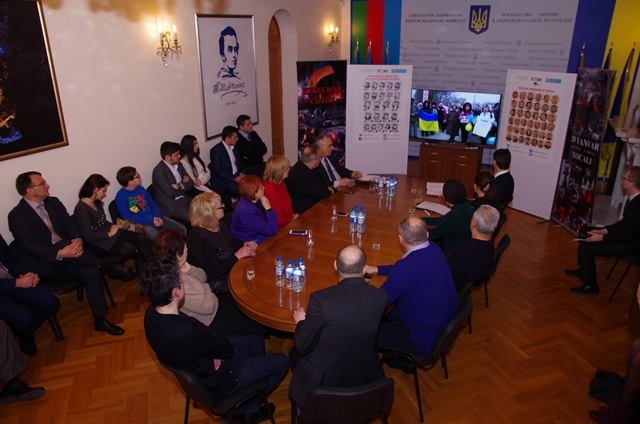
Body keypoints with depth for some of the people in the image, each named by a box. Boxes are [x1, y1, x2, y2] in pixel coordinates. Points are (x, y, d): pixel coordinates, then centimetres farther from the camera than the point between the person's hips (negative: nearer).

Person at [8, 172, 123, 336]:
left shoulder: (53, 202, 9)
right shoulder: (17, 215, -8)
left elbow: (70, 224, 4)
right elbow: (30, 246, -18)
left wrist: (77, 239, -20)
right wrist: (60, 253, -34)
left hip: (66, 249, 5)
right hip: (43, 262, -5)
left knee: (92, 272, -20)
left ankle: (100, 320, -12)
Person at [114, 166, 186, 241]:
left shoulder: (141, 189, 9)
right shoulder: (121, 196, -10)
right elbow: (128, 218, -13)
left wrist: (159, 217, -6)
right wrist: (150, 221, -19)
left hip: (154, 218, 7)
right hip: (140, 223, -6)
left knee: (182, 229, -5)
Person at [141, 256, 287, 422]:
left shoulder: (151, 312, -16)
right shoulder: (188, 332, -42)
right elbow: (227, 349, -23)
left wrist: (214, 352, -12)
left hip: (194, 367, 8)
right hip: (216, 383, -8)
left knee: (257, 341, 22)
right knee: (281, 362, 6)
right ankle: (249, 409, 25)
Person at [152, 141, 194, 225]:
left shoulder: (178, 165, 9)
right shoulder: (159, 171, -14)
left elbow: (190, 183, 8)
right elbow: (171, 192, -21)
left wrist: (179, 185, -10)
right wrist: (183, 184, -4)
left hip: (184, 200, 8)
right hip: (171, 206, -8)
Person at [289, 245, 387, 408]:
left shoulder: (320, 298, -29)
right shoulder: (380, 297, -17)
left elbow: (302, 347, -16)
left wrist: (301, 322, 3)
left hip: (322, 383, -3)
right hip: (363, 380, 4)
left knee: (295, 351, 26)